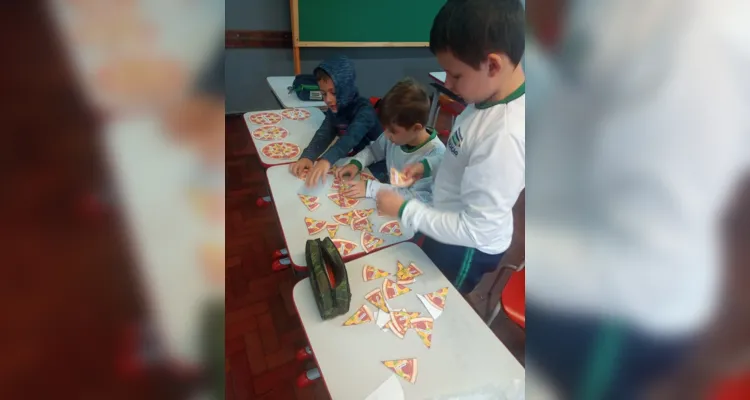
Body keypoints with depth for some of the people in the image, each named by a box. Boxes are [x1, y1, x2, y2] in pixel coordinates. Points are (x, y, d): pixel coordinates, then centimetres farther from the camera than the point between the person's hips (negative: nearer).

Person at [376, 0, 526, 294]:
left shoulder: (505, 134, -36)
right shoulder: (489, 97, -8)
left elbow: (478, 229, -31)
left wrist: (405, 210, -25)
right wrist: (430, 166, -4)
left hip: (468, 246, -8)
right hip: (449, 226, 8)